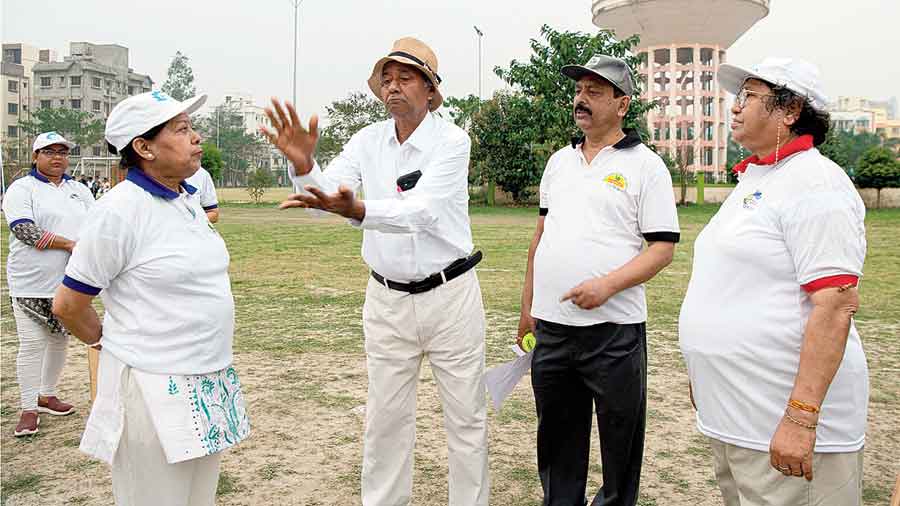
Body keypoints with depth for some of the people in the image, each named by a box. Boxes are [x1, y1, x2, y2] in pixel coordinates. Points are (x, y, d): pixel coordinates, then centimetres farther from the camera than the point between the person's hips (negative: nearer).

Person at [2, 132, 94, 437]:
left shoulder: (79, 191, 13)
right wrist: (70, 244, -18)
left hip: (70, 282, 5)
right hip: (32, 283, -5)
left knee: (60, 340, 13)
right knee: (32, 344, -3)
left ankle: (47, 395, 29)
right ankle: (29, 409, 9)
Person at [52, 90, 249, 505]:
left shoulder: (190, 201, 7)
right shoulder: (119, 210, -16)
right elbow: (67, 306, -9)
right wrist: (114, 345, 6)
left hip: (209, 385, 7)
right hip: (153, 390, -7)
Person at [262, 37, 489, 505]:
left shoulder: (452, 140, -12)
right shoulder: (368, 140, 1)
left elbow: (422, 211, -28)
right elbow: (323, 194, -9)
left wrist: (356, 211, -44)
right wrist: (303, 165, -30)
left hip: (450, 295, -3)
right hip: (387, 299, 3)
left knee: (466, 415, 10)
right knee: (385, 416, 13)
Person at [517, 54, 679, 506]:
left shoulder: (646, 166, -4)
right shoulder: (559, 161, 13)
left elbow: (662, 247, -8)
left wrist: (607, 285, -22)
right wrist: (528, 305, 14)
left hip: (613, 328, -5)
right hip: (551, 325, 5)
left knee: (620, 437, 9)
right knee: (556, 434, 16)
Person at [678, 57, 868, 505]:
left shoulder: (814, 183, -15)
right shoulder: (752, 180, 14)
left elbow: (836, 304, -23)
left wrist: (800, 418, -26)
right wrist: (703, 371, 23)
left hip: (782, 422, -9)